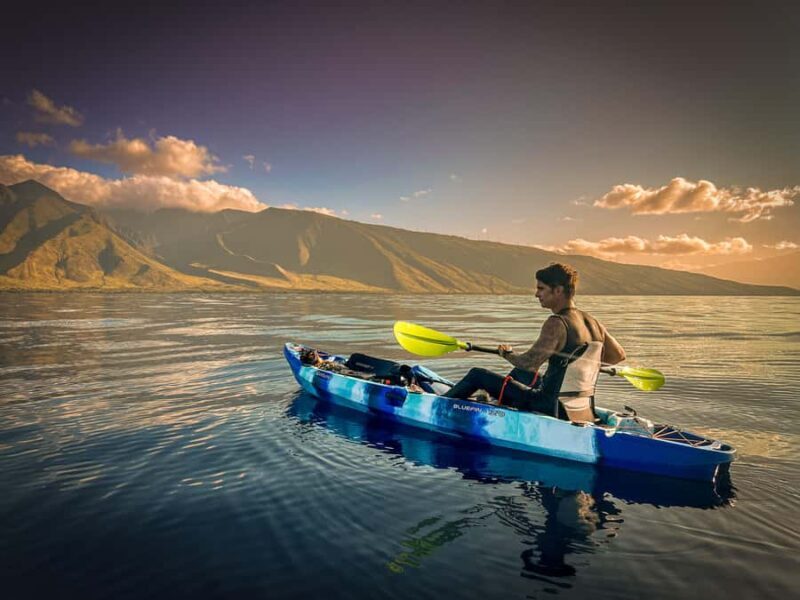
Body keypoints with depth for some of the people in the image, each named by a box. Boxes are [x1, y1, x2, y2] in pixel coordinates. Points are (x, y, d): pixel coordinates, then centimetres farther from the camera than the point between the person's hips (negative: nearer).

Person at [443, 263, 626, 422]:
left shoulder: (557, 324, -22)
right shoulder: (593, 322, 2)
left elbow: (529, 363, -28)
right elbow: (619, 355, 15)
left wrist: (506, 353, -8)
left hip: (553, 410, -8)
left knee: (478, 375, 3)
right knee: (520, 373, 34)